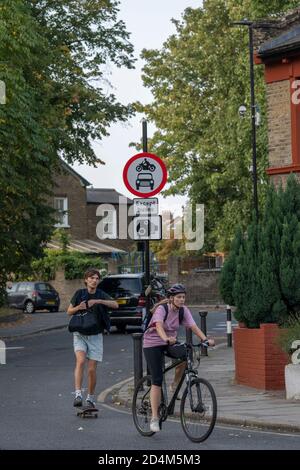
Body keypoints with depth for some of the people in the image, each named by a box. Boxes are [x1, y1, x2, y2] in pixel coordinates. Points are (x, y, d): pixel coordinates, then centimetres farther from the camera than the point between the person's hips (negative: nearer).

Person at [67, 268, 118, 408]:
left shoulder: (101, 295, 2)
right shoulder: (80, 293, 2)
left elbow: (115, 305, -16)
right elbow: (69, 311, 8)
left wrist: (97, 301, -26)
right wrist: (78, 308, -13)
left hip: (95, 336, 1)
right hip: (80, 334, -1)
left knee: (92, 369, -1)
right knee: (80, 360, -24)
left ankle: (90, 398, 16)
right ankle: (78, 395, -29)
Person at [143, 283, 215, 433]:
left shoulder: (183, 310, -5)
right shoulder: (161, 309, -20)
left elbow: (193, 326, -15)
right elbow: (159, 326, -37)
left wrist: (205, 339, -31)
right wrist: (166, 338, -57)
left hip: (170, 342, 5)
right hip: (153, 344, -5)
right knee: (157, 381, -12)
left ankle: (175, 386, -4)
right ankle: (154, 418, -9)